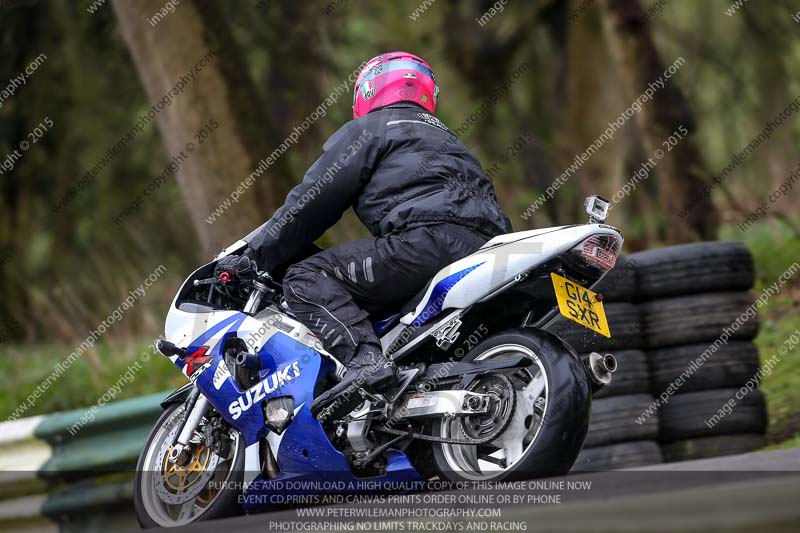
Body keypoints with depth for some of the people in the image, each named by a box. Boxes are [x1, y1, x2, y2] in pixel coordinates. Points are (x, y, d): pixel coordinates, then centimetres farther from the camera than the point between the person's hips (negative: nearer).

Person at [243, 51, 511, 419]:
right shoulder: (445, 138, 37)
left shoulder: (370, 130, 13)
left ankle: (364, 360, -33)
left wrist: (257, 256, 14)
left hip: (431, 241, -8)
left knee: (307, 280, -9)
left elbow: (313, 201, 6)